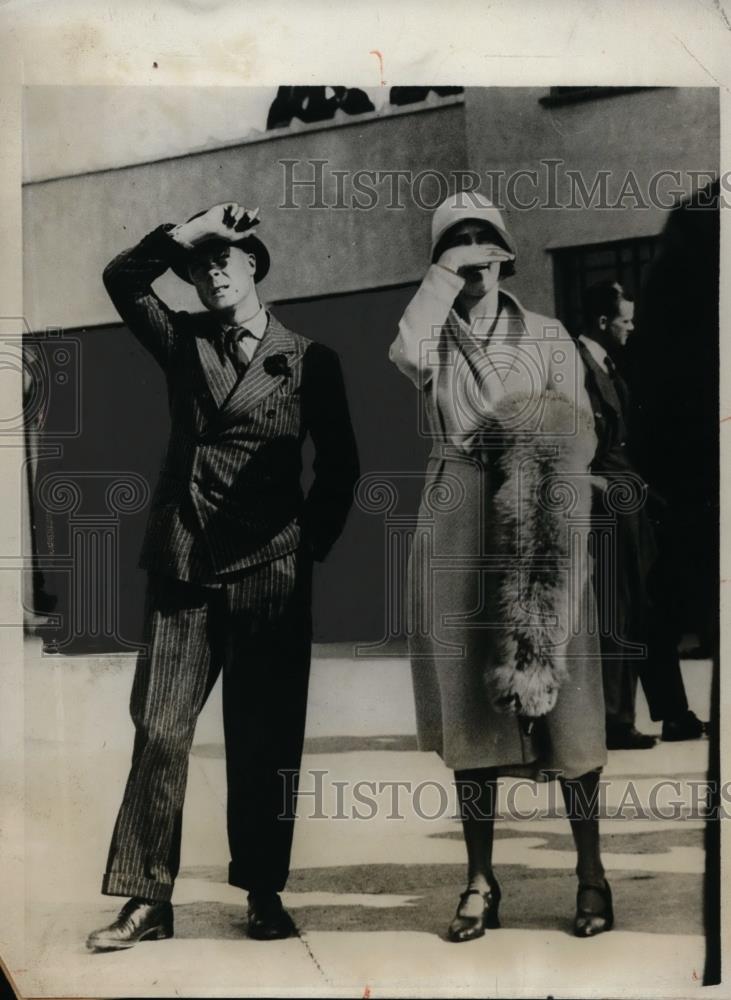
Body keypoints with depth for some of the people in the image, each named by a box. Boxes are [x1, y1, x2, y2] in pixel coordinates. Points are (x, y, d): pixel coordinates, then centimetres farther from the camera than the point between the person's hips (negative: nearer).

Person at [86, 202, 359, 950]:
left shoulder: (308, 360, 6)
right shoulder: (183, 342, 12)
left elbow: (339, 464, 10)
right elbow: (122, 279, -2)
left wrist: (311, 541, 3)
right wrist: (188, 233, -9)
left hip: (269, 576, -1)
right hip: (183, 571, 2)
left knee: (263, 742, 3)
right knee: (158, 733, -4)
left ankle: (264, 894, 13)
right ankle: (146, 899, 1)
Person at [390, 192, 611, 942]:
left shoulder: (548, 338, 10)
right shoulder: (434, 341, 9)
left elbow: (581, 436, 7)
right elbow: (406, 353, -16)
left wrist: (534, 457, -12)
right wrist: (445, 274, -9)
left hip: (540, 535, -1)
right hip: (458, 535, 1)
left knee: (560, 698, -4)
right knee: (468, 702, 1)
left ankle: (591, 874, 4)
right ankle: (480, 882, 7)